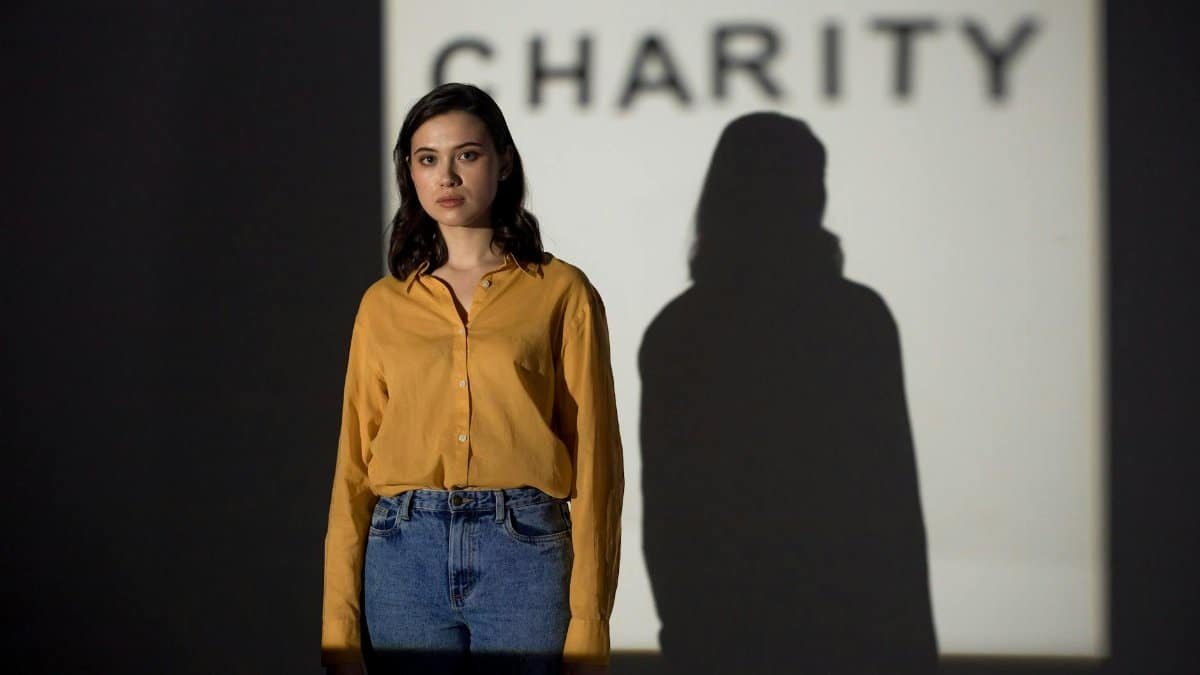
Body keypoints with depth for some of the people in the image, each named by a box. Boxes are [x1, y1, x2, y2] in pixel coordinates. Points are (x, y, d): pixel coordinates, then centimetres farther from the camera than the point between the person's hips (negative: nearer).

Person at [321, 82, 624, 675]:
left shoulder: (561, 293, 4)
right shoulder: (383, 304, 12)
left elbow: (593, 458, 0)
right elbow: (355, 467, 9)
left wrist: (588, 620, -7)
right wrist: (339, 625, 2)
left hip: (525, 554, -2)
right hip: (405, 555, 2)